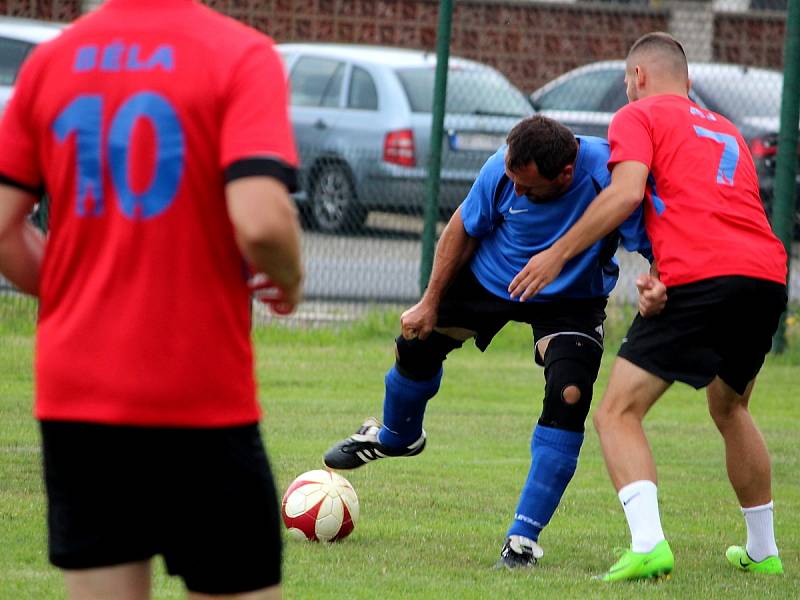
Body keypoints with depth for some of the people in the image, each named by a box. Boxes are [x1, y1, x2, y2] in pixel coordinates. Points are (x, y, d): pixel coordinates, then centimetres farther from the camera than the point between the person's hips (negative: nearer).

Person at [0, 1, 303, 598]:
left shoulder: (51, 61, 5)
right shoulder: (239, 55, -10)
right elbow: (260, 220, -23)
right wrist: (290, 279, -1)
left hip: (75, 393, 4)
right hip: (201, 398, -4)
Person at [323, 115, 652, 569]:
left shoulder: (610, 175, -36)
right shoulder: (503, 170, -27)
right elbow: (464, 230, -8)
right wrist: (431, 303, -3)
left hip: (571, 302, -3)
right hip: (489, 277, 3)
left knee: (569, 397, -22)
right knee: (418, 343, 11)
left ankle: (524, 538, -14)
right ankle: (396, 436, 48)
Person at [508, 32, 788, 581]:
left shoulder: (639, 115, 10)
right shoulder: (727, 130, 31)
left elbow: (626, 192, -7)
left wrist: (557, 254, -2)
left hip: (701, 281, -7)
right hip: (768, 275, 7)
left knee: (618, 414, -4)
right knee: (729, 408, 30)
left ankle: (648, 544, -24)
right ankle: (762, 552, 36)